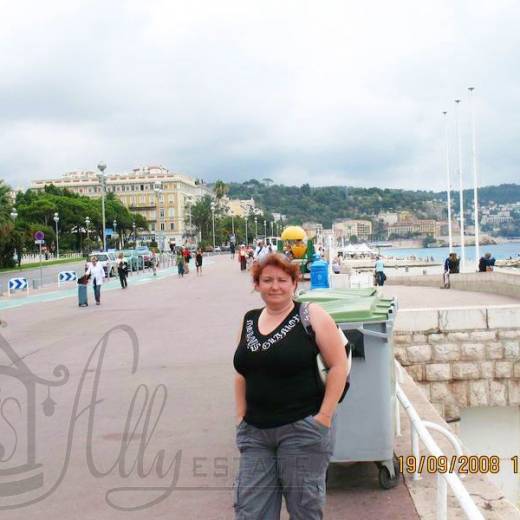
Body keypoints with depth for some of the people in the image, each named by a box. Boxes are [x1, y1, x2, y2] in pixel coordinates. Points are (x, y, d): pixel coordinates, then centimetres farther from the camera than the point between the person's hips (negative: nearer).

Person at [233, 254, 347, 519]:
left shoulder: (311, 315, -7)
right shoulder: (249, 320, 9)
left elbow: (338, 365, -8)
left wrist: (325, 416, -12)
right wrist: (241, 417, 9)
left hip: (303, 428, -5)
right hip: (254, 431, 5)